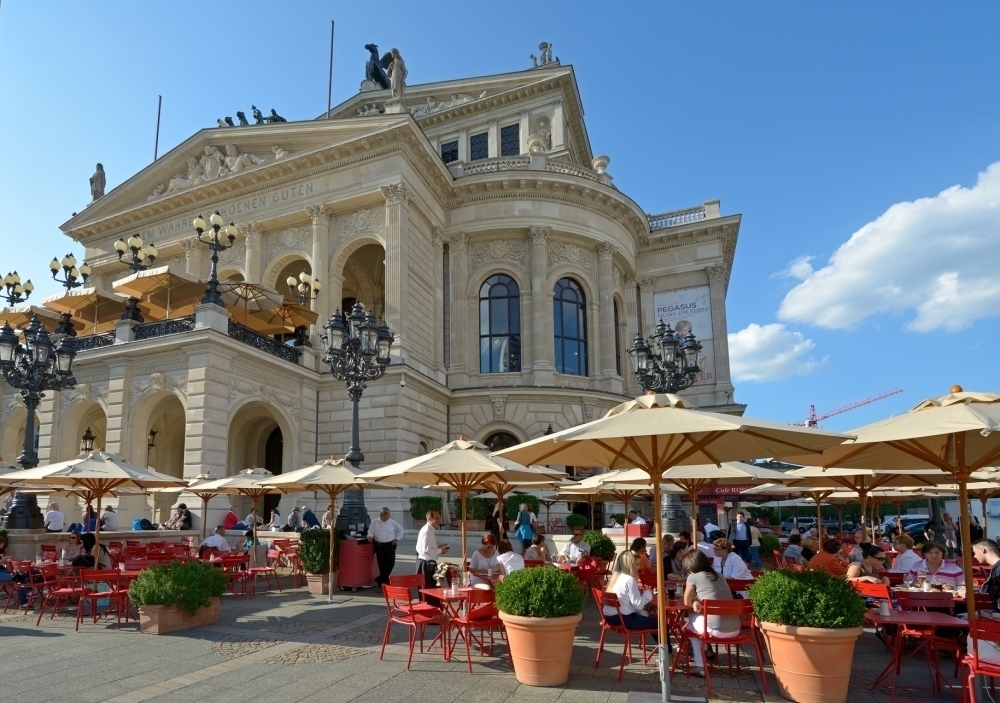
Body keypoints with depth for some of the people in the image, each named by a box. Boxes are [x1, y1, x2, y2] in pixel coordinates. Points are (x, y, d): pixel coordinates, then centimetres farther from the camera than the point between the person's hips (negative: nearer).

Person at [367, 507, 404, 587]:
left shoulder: (392, 522, 5)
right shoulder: (374, 522, 2)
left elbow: (400, 530, 16)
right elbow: (371, 531, 1)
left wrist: (397, 539, 9)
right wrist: (370, 537, -20)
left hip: (390, 545, 1)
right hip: (379, 545, -1)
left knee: (391, 562, -7)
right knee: (381, 563, 1)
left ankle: (380, 579, 4)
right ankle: (384, 579, 13)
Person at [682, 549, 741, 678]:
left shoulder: (693, 577, 1)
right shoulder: (719, 576, 19)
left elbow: (687, 602, 12)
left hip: (717, 630, -6)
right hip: (735, 629, 7)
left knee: (691, 620, 25)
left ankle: (700, 666, 24)